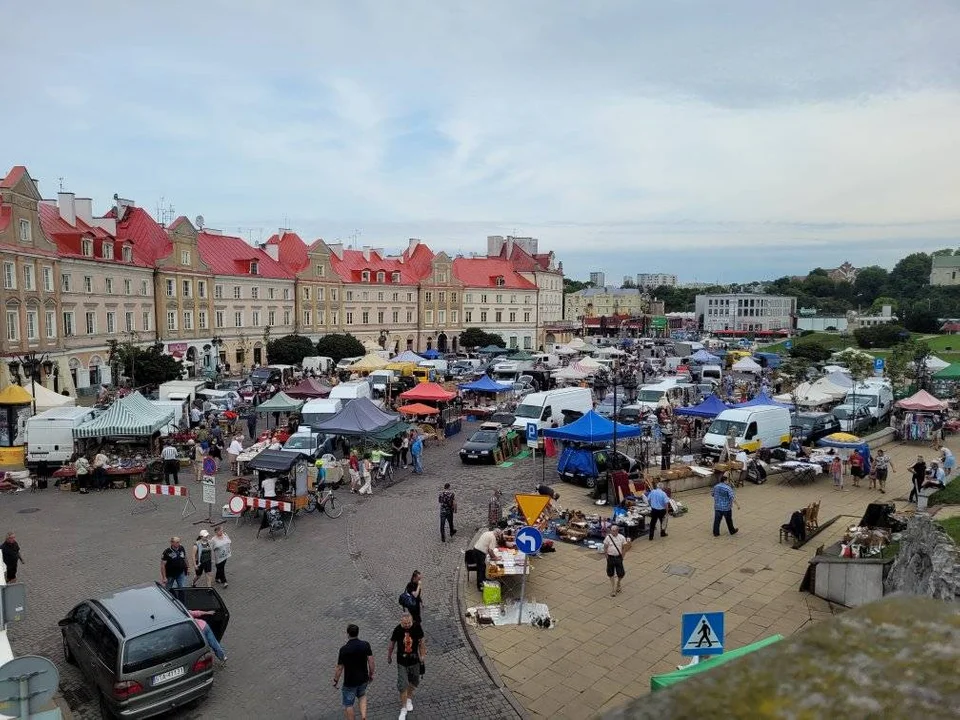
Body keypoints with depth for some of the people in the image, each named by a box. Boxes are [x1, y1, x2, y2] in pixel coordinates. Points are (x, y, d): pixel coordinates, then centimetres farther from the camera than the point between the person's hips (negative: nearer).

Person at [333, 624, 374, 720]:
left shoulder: (344, 649, -22)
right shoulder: (365, 645, -13)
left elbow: (339, 668, -13)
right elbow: (371, 662, -7)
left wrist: (335, 680, 4)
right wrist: (371, 674, 10)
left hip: (350, 682, -4)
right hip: (363, 679, 4)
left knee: (348, 705, 17)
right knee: (362, 695, 30)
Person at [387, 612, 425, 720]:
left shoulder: (417, 628, -18)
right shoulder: (397, 630, -20)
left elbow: (421, 642, -1)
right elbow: (391, 644, -3)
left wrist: (422, 655, 4)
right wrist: (389, 657, 9)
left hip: (414, 660, 2)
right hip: (402, 662, -2)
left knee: (414, 682, 19)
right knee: (402, 686, -2)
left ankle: (409, 699, 48)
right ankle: (403, 708, 18)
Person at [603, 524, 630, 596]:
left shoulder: (622, 537, -7)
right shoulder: (608, 538, -9)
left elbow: (624, 548, 3)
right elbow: (605, 548, -1)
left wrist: (622, 556, 0)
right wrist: (607, 557, -3)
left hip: (618, 558, 0)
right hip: (610, 557, 0)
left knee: (621, 574, 1)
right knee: (611, 574, 9)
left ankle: (618, 583, 35)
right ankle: (613, 589, 27)